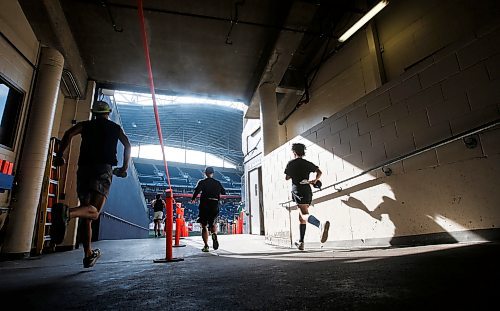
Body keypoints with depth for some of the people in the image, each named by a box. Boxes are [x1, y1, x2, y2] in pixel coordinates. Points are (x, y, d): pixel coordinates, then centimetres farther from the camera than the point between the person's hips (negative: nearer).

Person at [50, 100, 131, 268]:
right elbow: (127, 145, 5)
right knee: (93, 212, -15)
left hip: (84, 168, 3)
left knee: (85, 214, 9)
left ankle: (88, 255, 12)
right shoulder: (115, 127, 19)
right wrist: (124, 167, 9)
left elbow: (69, 134, 0)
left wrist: (59, 155, 0)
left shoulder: (85, 125, 20)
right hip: (104, 168, -3)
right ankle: (67, 212, -49)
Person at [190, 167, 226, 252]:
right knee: (212, 223, 21)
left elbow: (197, 191, -16)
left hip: (204, 206, -2)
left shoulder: (202, 182, -2)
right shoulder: (218, 183, 7)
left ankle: (206, 246, 4)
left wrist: (192, 199, -1)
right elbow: (224, 193, 11)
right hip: (215, 206, 2)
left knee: (204, 226, 9)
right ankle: (214, 234, -11)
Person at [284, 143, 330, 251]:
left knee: (304, 214, -21)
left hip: (297, 190, -6)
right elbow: (319, 172, 8)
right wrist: (315, 180, 9)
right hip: (308, 191, 6)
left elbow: (287, 178, 8)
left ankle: (321, 225, -52)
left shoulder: (291, 163, 3)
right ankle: (301, 242, 19)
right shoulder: (308, 163, 14)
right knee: (301, 217, 15)